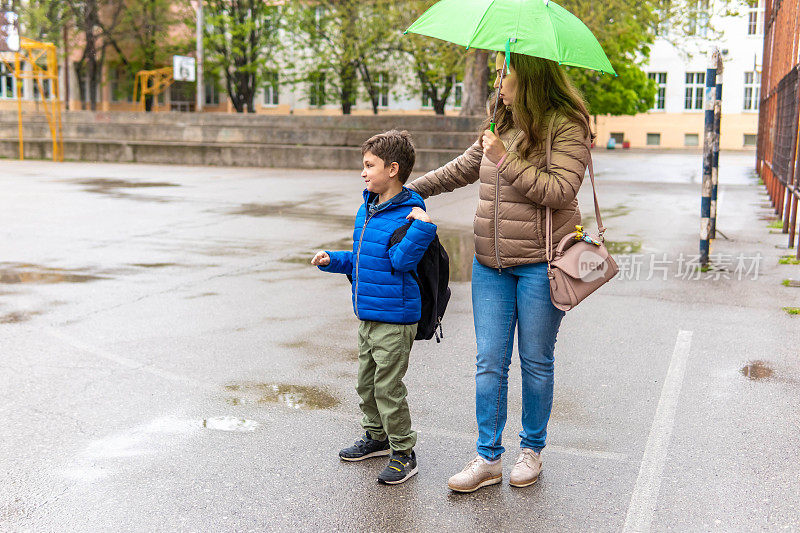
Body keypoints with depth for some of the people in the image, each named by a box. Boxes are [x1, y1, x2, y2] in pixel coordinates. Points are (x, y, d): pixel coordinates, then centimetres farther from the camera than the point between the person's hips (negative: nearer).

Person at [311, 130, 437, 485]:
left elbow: (402, 261, -25)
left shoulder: (408, 213, -16)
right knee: (366, 381, 20)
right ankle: (376, 436, 38)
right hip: (367, 313, 9)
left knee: (388, 387, -2)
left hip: (394, 317, -9)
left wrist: (422, 227, -32)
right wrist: (333, 260, 10)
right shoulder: (366, 210, 11)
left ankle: (403, 452, 13)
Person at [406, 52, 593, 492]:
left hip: (539, 263, -6)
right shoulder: (502, 126, 12)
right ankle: (488, 457, 14)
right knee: (489, 363, 5)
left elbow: (560, 190, -19)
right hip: (490, 263, 6)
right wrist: (412, 188, 24)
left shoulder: (567, 127, -8)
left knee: (535, 362, 7)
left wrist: (507, 161, -19)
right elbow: (463, 168, 24)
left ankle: (532, 449, 25)